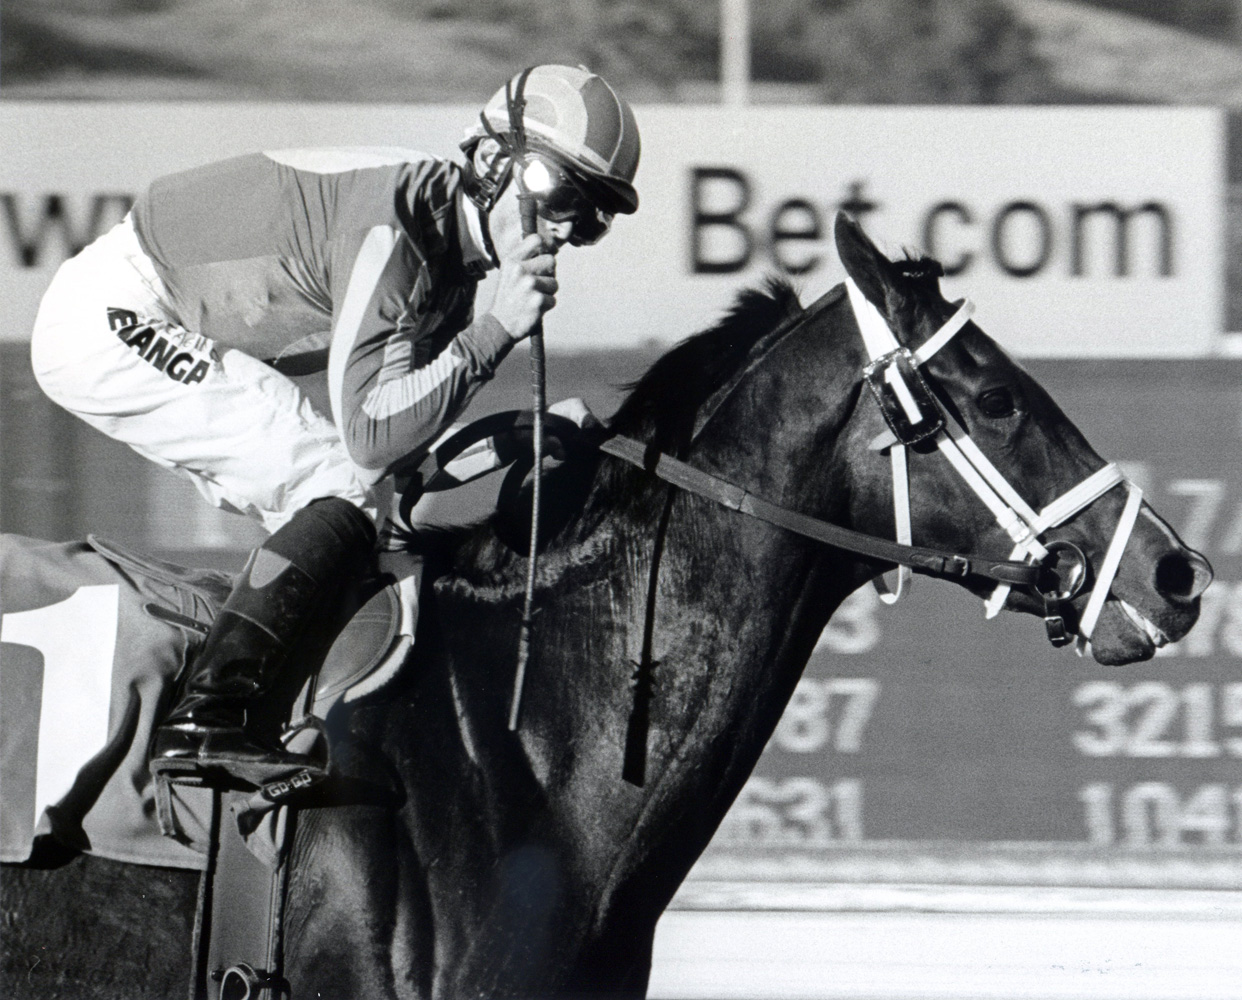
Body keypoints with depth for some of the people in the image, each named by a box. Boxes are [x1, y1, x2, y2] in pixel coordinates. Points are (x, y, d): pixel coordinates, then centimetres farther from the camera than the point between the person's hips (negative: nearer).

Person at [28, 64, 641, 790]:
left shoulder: (453, 262, 6)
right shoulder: (392, 220, -23)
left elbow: (409, 430, 8)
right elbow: (371, 431, -27)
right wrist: (497, 332, -29)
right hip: (113, 322, -10)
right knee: (350, 488, -17)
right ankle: (206, 721, -27)